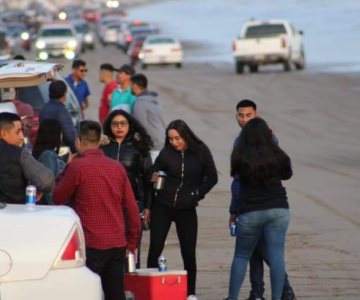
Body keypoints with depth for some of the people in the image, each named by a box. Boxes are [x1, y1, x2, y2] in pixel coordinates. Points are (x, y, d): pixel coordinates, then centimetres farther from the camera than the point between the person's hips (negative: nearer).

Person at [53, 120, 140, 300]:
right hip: (117, 244, 5)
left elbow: (57, 198, 1)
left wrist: (65, 171, 12)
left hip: (91, 244, -5)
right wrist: (132, 242, 16)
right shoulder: (117, 167, 7)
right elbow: (131, 208, 8)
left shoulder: (77, 166, -9)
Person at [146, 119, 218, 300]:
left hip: (187, 209, 0)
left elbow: (212, 177, 4)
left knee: (188, 252, 1)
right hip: (162, 206, 0)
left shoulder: (200, 152, -4)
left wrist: (198, 194, -7)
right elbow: (153, 176, 4)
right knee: (155, 249, -4)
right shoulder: (166, 153, -4)